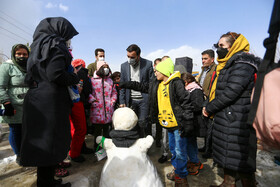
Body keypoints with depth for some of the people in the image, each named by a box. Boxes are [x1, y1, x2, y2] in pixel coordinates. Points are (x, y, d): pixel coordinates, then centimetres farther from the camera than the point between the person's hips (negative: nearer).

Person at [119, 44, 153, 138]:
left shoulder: (148, 64, -2)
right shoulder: (124, 66, 7)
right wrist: (122, 101, 3)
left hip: (143, 99, -3)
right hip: (130, 100, 3)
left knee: (142, 123, -1)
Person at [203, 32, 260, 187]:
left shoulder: (242, 64, -14)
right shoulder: (228, 64, 16)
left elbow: (230, 93, -23)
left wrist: (209, 108, -13)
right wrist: (209, 107, 6)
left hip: (237, 122, -10)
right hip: (225, 119, 10)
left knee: (241, 161, 3)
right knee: (227, 156, 20)